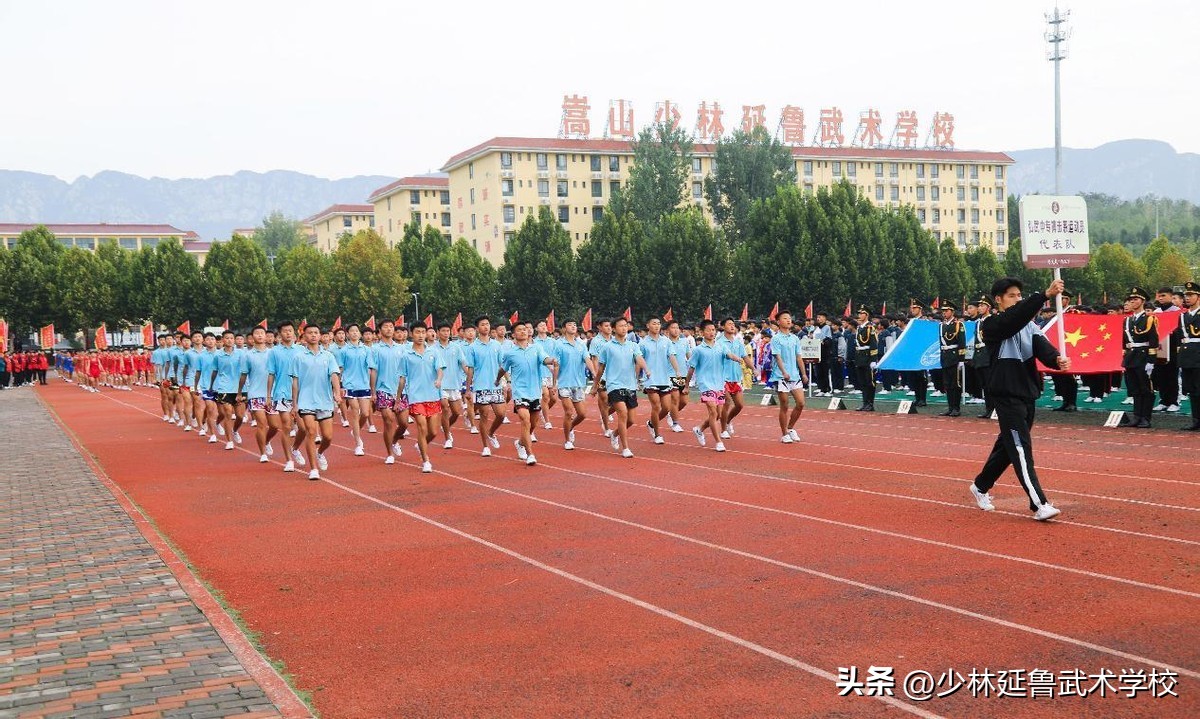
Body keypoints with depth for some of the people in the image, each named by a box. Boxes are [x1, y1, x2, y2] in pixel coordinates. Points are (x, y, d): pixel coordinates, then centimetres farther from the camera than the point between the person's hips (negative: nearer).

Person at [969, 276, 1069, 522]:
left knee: (1008, 445, 17)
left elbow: (1041, 345, -8)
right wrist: (1045, 295, -38)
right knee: (1021, 449, -12)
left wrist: (1057, 359, -30)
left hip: (1027, 393, 7)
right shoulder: (993, 325, -8)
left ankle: (980, 486, 35)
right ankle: (1039, 505, -17)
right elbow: (1015, 317, -28)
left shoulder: (1029, 326, 11)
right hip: (1006, 394, -7)